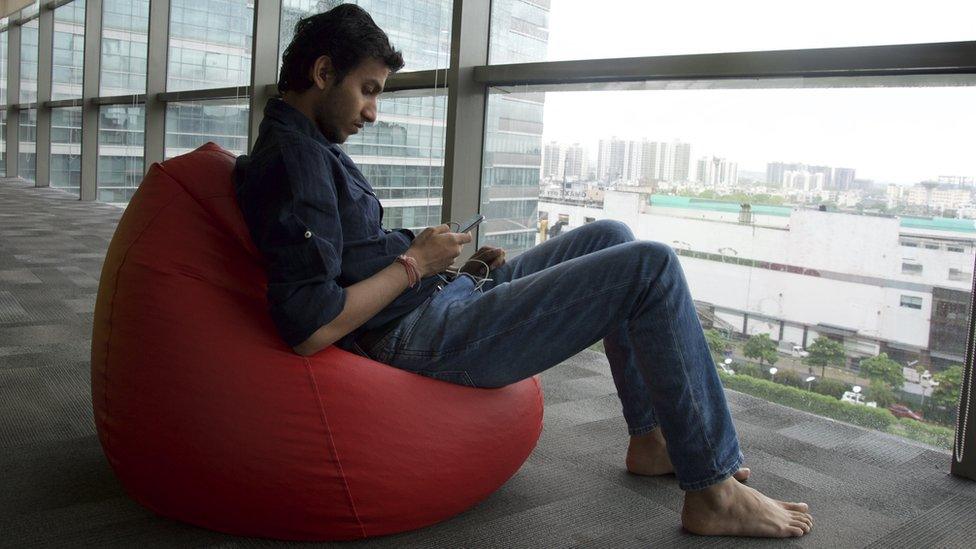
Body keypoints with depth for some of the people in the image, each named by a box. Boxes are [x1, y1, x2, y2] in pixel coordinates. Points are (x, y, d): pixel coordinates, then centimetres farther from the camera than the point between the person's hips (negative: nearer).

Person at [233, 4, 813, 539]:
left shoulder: (310, 149, 18)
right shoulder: (292, 159, -15)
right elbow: (309, 329, -26)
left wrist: (461, 268, 9)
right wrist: (415, 263, -13)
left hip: (448, 298, 11)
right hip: (426, 336, -11)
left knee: (610, 237, 18)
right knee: (652, 267, -14)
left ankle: (651, 439, 21)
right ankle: (715, 494, -4)